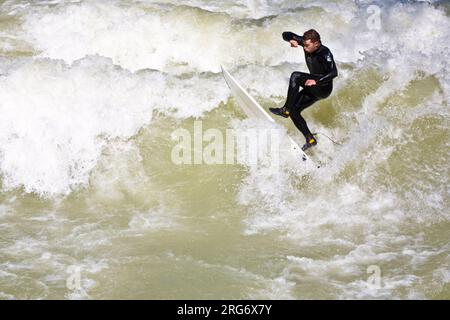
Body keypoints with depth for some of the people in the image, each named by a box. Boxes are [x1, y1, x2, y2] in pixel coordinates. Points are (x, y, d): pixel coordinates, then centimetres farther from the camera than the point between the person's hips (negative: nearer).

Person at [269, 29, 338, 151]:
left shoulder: (325, 53, -26)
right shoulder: (306, 42, -8)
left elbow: (334, 72, -39)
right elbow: (286, 34, -2)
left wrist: (316, 81, -47)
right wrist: (291, 40, -25)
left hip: (324, 88, -8)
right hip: (313, 89, 8)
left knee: (295, 76, -26)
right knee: (294, 110, 2)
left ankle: (285, 110, -20)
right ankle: (310, 139, 9)